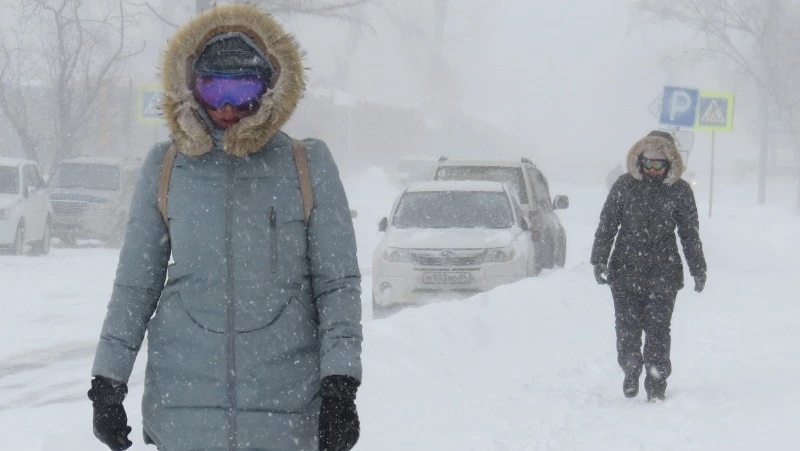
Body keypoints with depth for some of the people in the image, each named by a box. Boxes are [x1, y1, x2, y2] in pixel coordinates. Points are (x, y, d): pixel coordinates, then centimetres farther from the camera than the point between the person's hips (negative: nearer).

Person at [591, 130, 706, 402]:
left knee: (658, 330, -4)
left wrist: (698, 270, 8)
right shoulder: (625, 186, 3)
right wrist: (599, 260, 0)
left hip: (663, 274, -1)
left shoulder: (680, 191, 2)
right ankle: (631, 372, 24)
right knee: (627, 329, 2)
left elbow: (690, 234, 9)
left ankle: (656, 385, 3)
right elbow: (607, 225, 6)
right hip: (625, 270, 1)